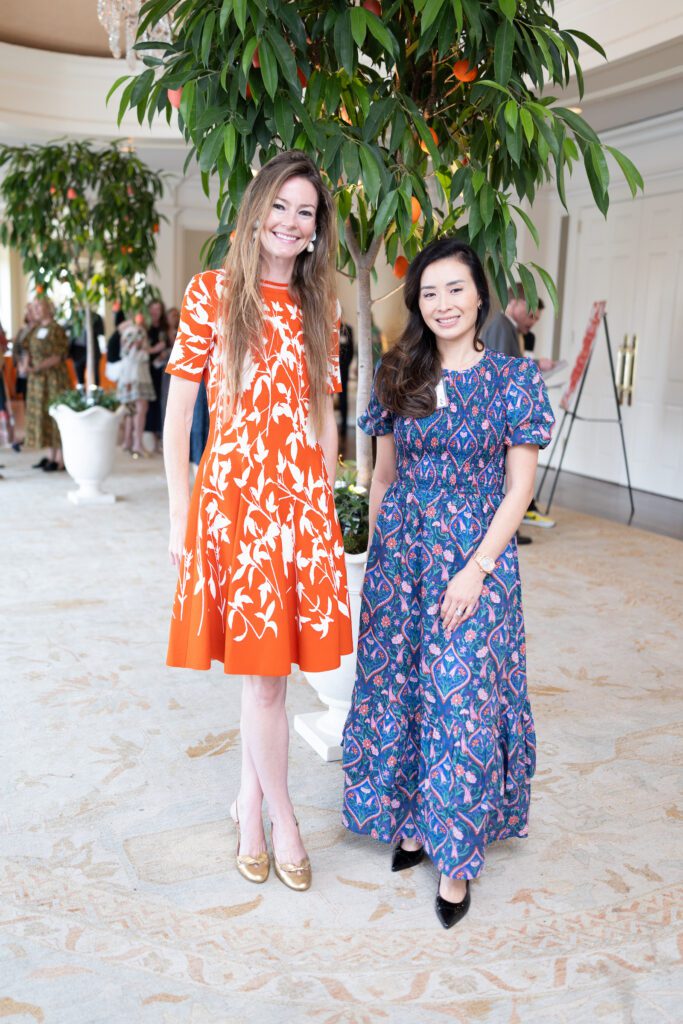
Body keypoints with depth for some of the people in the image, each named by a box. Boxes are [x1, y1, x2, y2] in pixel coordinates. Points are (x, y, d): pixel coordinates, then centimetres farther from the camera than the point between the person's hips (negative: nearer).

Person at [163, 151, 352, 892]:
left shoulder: (318, 309, 11)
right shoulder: (213, 291, -1)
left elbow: (324, 414, 14)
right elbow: (178, 409, -2)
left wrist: (324, 504, 10)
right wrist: (180, 515, -5)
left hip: (301, 500, 4)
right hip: (232, 496, -3)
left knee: (265, 667, 10)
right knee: (264, 675, 0)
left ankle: (250, 800, 31)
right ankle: (281, 819, 21)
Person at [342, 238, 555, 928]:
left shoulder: (512, 378, -4)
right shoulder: (397, 375, 6)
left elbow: (519, 486, -6)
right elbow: (383, 475, 11)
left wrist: (477, 568, -13)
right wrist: (378, 552, 8)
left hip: (475, 556, -3)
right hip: (400, 553, 4)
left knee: (463, 699, -1)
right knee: (397, 688, 10)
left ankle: (456, 857, 15)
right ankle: (411, 820, 31)